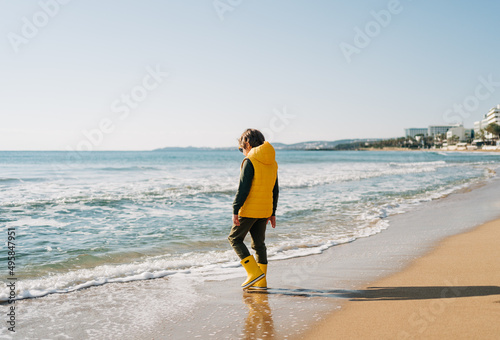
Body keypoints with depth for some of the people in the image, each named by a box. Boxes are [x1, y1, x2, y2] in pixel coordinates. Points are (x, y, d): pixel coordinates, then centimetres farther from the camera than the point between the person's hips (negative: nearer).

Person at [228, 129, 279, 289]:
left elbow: (243, 188, -18)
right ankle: (261, 281, 15)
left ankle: (254, 272, -3)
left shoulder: (250, 161, -12)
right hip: (265, 210, 7)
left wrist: (235, 210, -14)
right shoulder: (272, 162, 11)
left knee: (235, 238, 6)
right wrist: (272, 213, 21)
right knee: (259, 243, 14)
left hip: (249, 209, -7)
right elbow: (275, 190, 15)